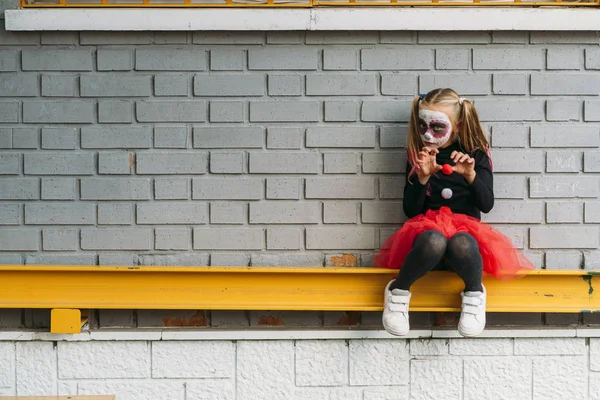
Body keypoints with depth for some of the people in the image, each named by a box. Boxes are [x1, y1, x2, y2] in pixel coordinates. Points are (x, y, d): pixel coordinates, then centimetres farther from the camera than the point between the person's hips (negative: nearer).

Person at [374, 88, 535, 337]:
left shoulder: (476, 154, 7)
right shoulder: (417, 156, 9)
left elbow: (486, 205, -2)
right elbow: (411, 211, 3)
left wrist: (470, 175, -19)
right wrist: (423, 177, -13)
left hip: (465, 229, 0)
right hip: (427, 229, 0)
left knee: (461, 243, -40)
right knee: (434, 241, -40)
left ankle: (474, 293, -11)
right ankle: (398, 291, -17)